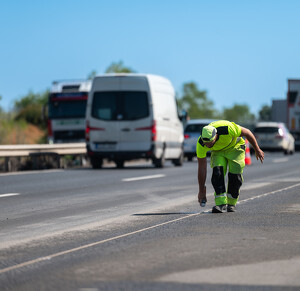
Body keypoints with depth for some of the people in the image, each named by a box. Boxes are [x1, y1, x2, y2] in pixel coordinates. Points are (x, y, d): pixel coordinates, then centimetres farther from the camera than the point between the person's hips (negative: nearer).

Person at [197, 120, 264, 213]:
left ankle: (231, 203, 6)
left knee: (235, 175, -13)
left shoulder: (228, 129, -41)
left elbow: (247, 132, -21)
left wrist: (257, 150, -8)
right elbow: (201, 167, -20)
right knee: (217, 172, -22)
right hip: (218, 151, 2)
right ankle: (221, 203, -21)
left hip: (235, 147, -2)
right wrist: (201, 191, -15)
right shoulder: (201, 144, -30)